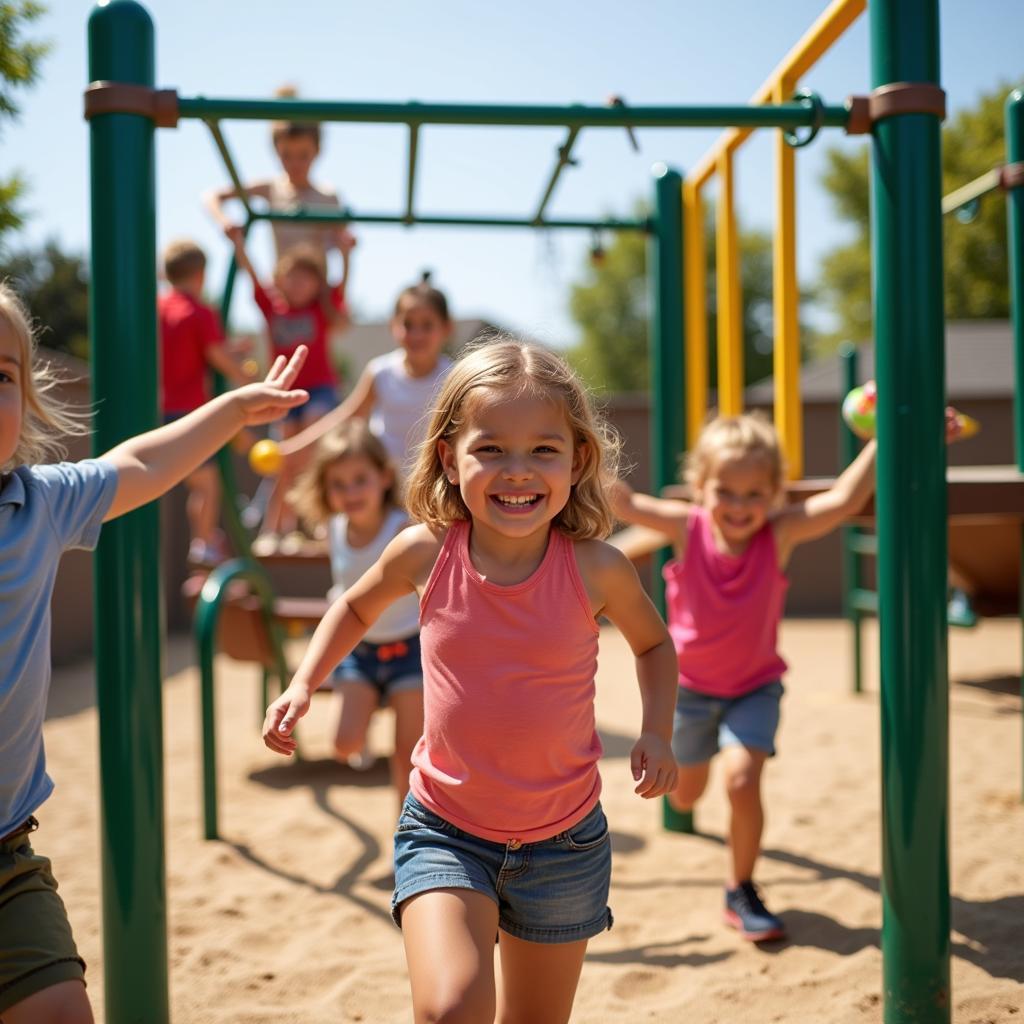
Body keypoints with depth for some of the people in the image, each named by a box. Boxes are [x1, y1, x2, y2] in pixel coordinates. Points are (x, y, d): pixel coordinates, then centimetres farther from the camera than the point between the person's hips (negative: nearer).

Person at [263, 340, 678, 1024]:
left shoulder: (595, 568, -14)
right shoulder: (425, 554, -12)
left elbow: (654, 642, 8)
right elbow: (356, 608, 11)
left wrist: (656, 732, -6)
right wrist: (304, 685, -1)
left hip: (563, 839, 1)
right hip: (446, 832, -1)